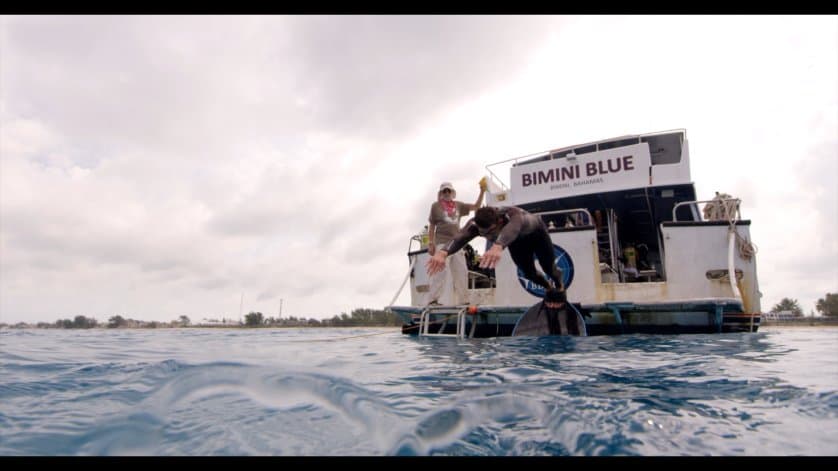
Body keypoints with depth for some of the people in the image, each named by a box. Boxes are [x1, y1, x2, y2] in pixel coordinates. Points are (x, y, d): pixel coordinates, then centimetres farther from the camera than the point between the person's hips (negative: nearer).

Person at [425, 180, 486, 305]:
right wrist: (430, 243, -4)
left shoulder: (458, 205, 16)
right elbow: (431, 226, 4)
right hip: (442, 243, -5)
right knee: (440, 270, -15)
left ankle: (462, 300, 11)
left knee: (461, 271, 4)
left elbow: (476, 206, 16)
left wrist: (482, 192, 5)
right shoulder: (436, 206, 5)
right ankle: (432, 300, -14)